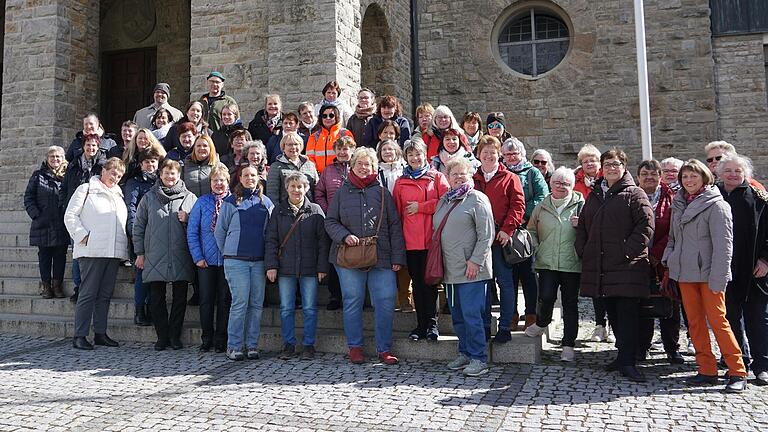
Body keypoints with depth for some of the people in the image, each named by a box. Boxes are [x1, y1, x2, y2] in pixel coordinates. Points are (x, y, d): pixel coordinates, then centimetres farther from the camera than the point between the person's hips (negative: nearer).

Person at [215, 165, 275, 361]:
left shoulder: (266, 202, 11)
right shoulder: (230, 202, 3)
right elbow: (220, 231, 8)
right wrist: (228, 253, 9)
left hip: (259, 260, 3)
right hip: (236, 261, -3)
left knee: (256, 304, 4)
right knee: (240, 303, -6)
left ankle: (252, 345, 13)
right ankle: (233, 346, 3)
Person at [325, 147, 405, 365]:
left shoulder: (382, 193, 8)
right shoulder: (342, 192, 8)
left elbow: (394, 226, 6)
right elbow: (330, 222, 8)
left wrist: (397, 257, -1)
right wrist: (345, 235, -12)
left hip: (381, 257, 0)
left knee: (385, 303, -2)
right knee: (353, 302, 7)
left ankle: (384, 349, 11)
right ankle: (355, 347, 21)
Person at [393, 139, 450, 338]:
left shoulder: (437, 177, 6)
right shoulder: (400, 182, 14)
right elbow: (396, 211, 12)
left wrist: (420, 206, -7)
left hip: (431, 239, -3)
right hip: (410, 240, 3)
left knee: (429, 281, -2)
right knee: (417, 282, 7)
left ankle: (432, 324, 7)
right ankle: (421, 324, 15)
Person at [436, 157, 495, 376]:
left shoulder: (478, 199, -4)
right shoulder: (444, 200, 17)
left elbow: (486, 235, -10)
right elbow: (436, 232, 22)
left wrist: (475, 261, -16)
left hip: (471, 269, -7)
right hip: (450, 269, 7)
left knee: (471, 314, -6)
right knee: (457, 315, 12)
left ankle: (478, 359, 4)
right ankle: (465, 353, 25)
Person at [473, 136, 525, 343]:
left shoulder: (510, 178, 3)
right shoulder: (472, 179, 13)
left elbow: (518, 206, -4)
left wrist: (507, 229, -14)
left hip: (501, 239, -3)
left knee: (505, 282, 2)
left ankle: (505, 327, 11)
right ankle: (484, 326, 18)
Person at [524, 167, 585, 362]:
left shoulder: (580, 205, 3)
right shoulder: (542, 207, 10)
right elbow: (531, 231, 20)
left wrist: (580, 225, -14)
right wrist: (536, 249, 7)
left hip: (571, 263, -1)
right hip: (547, 263, 1)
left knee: (570, 303, 5)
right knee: (546, 297, -11)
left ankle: (568, 345, 15)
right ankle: (541, 323, 22)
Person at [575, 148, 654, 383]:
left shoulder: (635, 194, 0)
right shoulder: (594, 195, 18)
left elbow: (646, 225, -9)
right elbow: (582, 225, 23)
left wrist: (627, 251, -15)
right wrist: (583, 250, 10)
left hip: (627, 266, -6)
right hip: (600, 266, 6)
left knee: (627, 313, -8)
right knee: (612, 313, 12)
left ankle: (627, 362, -4)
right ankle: (624, 354, 24)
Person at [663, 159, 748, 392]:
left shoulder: (716, 205, -7)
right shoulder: (678, 204, 13)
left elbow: (723, 244, -12)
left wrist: (718, 278, -17)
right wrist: (668, 259, 4)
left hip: (707, 273, -6)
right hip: (685, 272, 6)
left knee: (717, 321, -6)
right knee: (694, 322, 7)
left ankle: (738, 373, 5)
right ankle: (707, 370, 16)